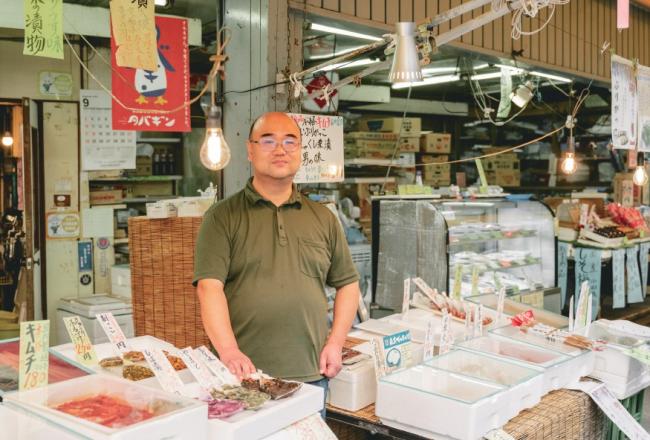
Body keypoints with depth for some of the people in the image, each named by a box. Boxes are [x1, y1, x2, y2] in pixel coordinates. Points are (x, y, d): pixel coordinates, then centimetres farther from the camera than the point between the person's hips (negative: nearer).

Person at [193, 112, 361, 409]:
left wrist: (336, 342, 3)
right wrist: (229, 351, -22)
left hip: (311, 374, 3)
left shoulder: (323, 218, 12)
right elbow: (210, 287, -10)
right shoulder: (223, 217, 0)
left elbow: (347, 284, 16)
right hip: (243, 374, -3)